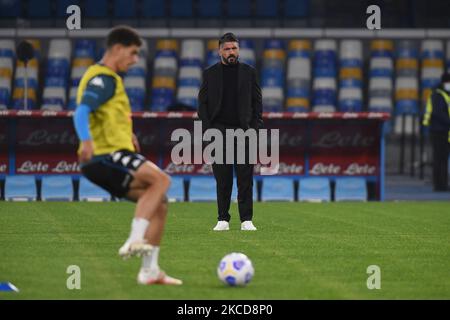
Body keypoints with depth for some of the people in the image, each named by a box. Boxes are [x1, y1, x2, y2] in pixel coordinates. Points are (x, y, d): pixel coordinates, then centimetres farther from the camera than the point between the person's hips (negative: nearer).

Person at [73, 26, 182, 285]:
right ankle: (135, 240, -29)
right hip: (105, 156, -10)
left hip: (108, 160, 10)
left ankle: (150, 270, 5)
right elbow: (81, 113, -26)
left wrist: (125, 133, 49)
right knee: (161, 179, -25)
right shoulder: (103, 79, -10)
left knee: (159, 203, 7)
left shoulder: (107, 78, 23)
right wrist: (87, 140, -43)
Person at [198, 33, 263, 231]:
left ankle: (246, 220, 0)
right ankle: (223, 219, 6)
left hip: (243, 130, 0)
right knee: (222, 179, 1)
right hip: (219, 130, 0)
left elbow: (257, 101, 9)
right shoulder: (210, 74, 8)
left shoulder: (249, 72, 9)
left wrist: (255, 127, -1)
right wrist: (207, 129, -3)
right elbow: (202, 103, 7)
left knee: (245, 178, -3)